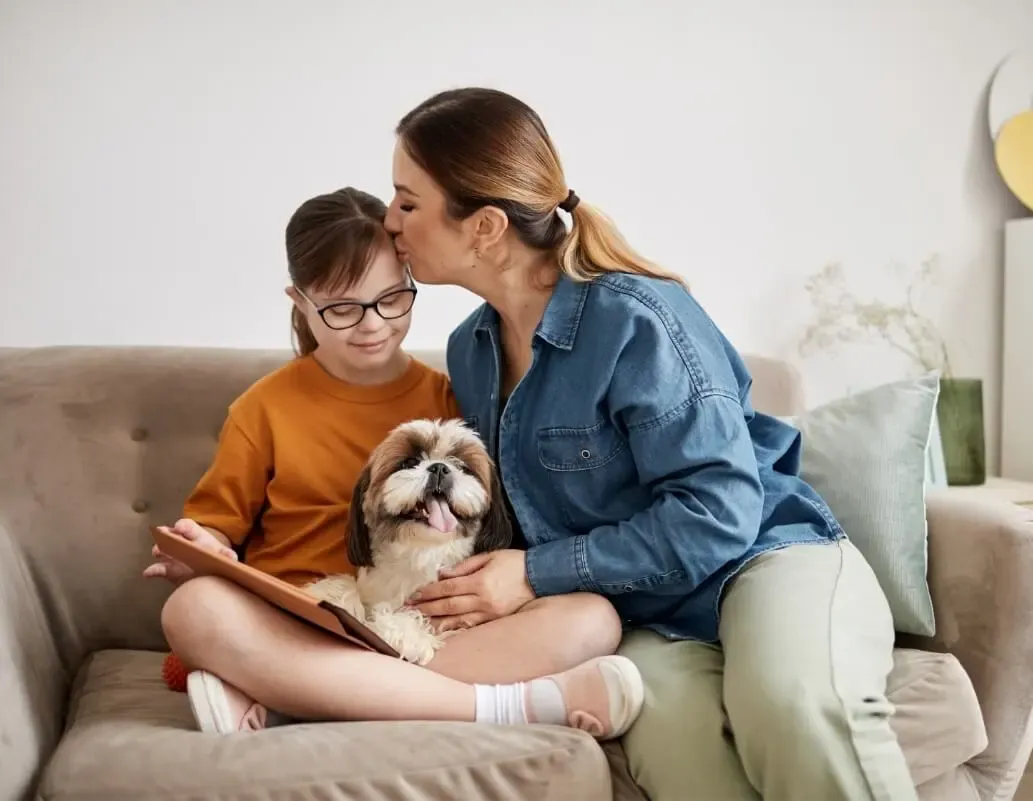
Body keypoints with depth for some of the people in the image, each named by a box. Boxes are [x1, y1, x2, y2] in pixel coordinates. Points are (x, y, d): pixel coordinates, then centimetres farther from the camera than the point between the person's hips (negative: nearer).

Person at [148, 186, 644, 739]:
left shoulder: (449, 400, 11)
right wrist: (200, 551, -13)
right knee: (195, 609, -33)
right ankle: (510, 705, -35)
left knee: (592, 617, -22)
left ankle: (269, 696, -31)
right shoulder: (265, 407, 8)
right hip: (300, 639, -1)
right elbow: (218, 522, 10)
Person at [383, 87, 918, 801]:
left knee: (794, 698, -39)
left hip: (765, 557, -4)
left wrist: (537, 574, -19)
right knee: (667, 726, -33)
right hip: (646, 614, 5)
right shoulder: (470, 351, 6)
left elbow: (717, 513, -20)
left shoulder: (637, 319, -17)